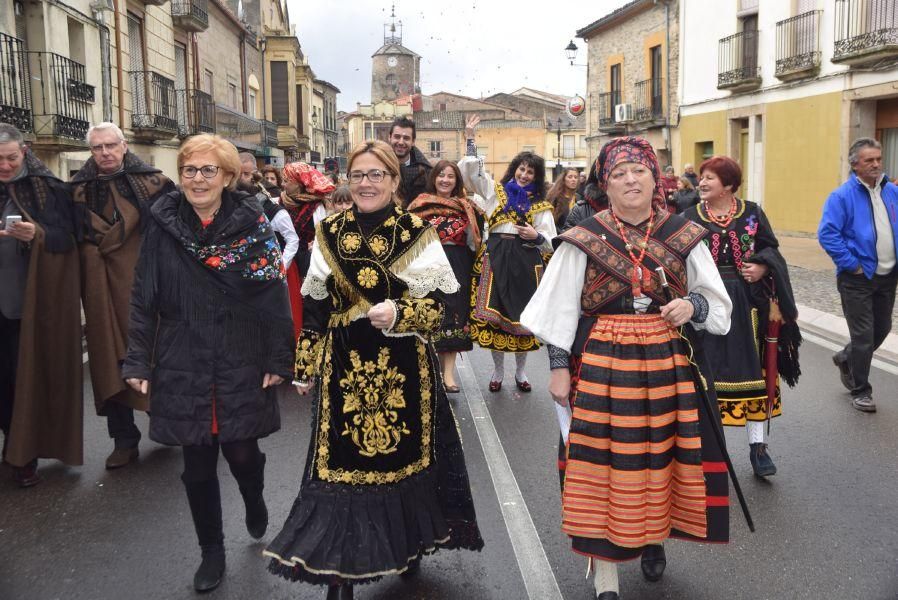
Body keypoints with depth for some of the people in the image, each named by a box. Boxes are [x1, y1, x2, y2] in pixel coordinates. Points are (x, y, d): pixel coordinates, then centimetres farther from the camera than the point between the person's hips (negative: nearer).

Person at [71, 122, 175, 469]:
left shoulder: (152, 183, 0)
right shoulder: (79, 191, 9)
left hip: (142, 283, -3)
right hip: (101, 291, 3)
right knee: (110, 359, 4)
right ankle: (124, 439, 14)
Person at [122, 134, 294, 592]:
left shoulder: (251, 222, -4)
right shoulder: (163, 225, 0)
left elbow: (274, 294, -4)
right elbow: (143, 299, 2)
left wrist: (279, 359, -6)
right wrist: (138, 362, -2)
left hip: (242, 366, -1)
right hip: (183, 368, 2)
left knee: (242, 453, 3)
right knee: (197, 466, 8)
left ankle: (254, 501, 40)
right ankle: (212, 551, 29)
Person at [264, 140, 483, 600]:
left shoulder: (417, 233, -3)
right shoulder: (329, 232, 6)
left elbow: (437, 307, -6)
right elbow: (315, 307, 10)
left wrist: (398, 314, -24)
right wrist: (305, 366, 10)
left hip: (404, 367, -1)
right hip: (343, 366, 2)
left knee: (405, 456, 10)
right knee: (340, 461, 1)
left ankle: (409, 545, 35)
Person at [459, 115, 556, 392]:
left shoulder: (539, 204, 10)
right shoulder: (495, 190, 10)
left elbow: (550, 242, 8)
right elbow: (471, 170, 4)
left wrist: (536, 237, -12)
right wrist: (470, 140, -2)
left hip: (526, 261, 1)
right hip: (495, 257, -1)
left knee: (523, 314, 5)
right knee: (494, 313, -1)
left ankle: (521, 371, 21)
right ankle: (498, 370, 16)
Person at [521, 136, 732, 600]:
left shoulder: (683, 236, 2)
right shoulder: (584, 240, -3)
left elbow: (718, 304, 10)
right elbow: (561, 309, 1)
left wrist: (693, 306, -12)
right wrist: (559, 367, -2)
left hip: (668, 364, 2)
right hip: (603, 366, -2)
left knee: (661, 457, 12)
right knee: (605, 465, 1)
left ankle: (654, 538, 41)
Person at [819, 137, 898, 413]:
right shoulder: (842, 196, -12)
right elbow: (827, 234, -18)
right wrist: (852, 264, -17)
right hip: (857, 278, -6)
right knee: (863, 335, -1)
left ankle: (846, 359, 41)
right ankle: (860, 391, 15)